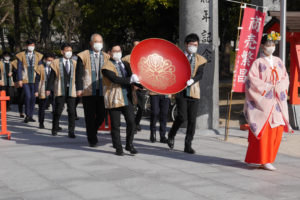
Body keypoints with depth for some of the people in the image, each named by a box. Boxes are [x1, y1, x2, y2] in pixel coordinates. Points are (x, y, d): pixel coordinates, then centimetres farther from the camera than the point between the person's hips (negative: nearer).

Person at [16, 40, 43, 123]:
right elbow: (19, 68, 2)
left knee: (33, 97, 4)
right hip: (25, 80, -2)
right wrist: (20, 79, -5)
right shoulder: (21, 55, 2)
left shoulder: (38, 56, 8)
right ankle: (27, 115, 1)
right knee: (28, 97, -12)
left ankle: (30, 115, 15)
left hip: (34, 80, 2)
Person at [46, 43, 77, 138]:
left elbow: (77, 77, 11)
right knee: (58, 111, 2)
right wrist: (49, 88, -4)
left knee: (71, 111, -1)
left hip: (71, 90, 2)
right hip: (60, 90, -2)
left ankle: (71, 131, 4)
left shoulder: (74, 63, 11)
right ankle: (55, 129, 19)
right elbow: (52, 76, 1)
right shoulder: (56, 62, 3)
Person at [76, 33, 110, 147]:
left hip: (102, 91, 3)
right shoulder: (83, 56, 2)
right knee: (90, 116, 2)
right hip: (88, 91, -3)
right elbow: (79, 73, -2)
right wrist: (79, 89, -10)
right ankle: (92, 139, 13)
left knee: (101, 115, 3)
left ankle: (93, 132, 31)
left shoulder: (106, 57, 12)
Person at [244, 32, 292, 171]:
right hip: (263, 101, -5)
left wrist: (279, 86, -5)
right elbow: (252, 80, -12)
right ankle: (264, 160, -5)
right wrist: (267, 87, -14)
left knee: (277, 130, 3)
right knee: (264, 130, -9)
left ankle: (268, 157, 15)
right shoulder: (258, 63, -3)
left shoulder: (278, 62, 14)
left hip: (277, 101, 5)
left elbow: (285, 78, 15)